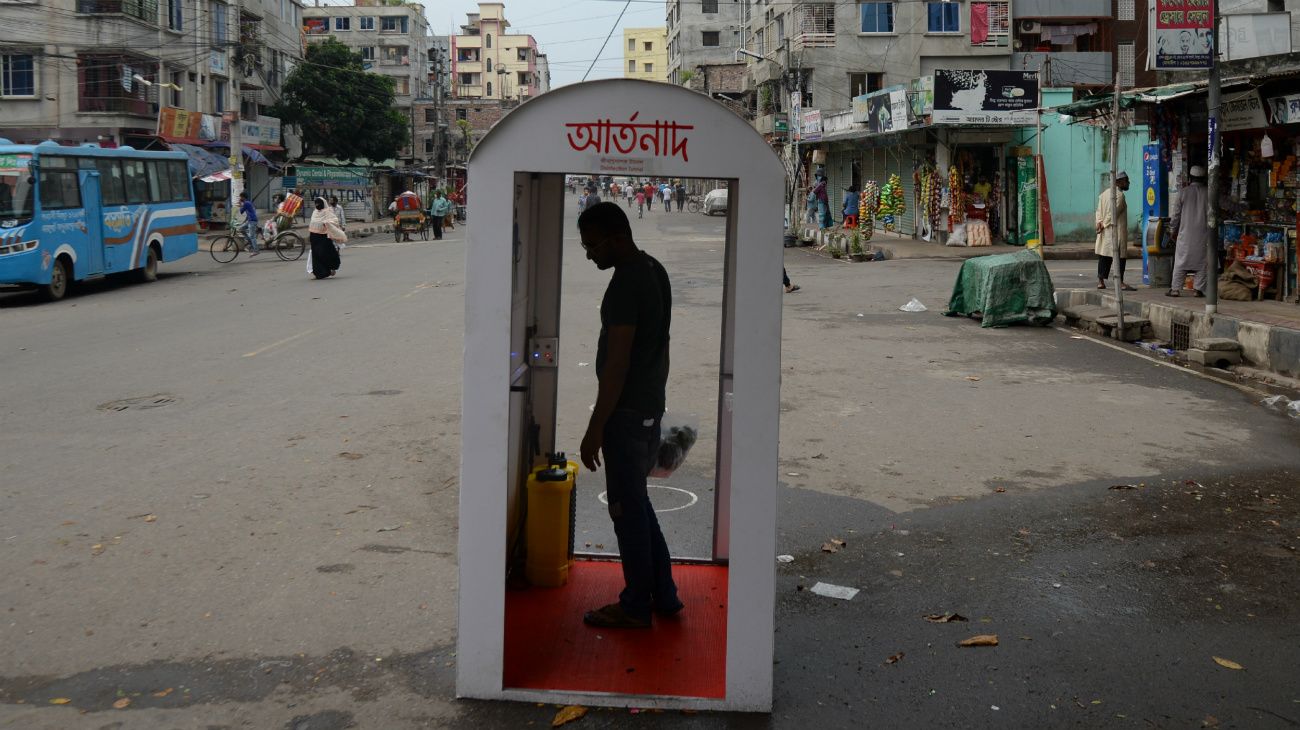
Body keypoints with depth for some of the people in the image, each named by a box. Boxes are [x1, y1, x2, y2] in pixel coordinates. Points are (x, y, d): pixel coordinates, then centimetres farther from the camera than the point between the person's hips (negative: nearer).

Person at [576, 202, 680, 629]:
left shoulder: (625, 285, -21)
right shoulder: (654, 271, 9)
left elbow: (617, 365, -23)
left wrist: (595, 429, -19)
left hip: (627, 412, -10)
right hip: (651, 407, 10)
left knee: (627, 509, 1)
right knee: (637, 504, 19)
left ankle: (636, 608, 12)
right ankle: (663, 595, 26)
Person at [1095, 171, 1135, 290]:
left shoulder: (1104, 193, 15)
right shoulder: (1119, 195, -13)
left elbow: (1099, 211, 9)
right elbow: (1113, 213, -16)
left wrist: (1099, 223, -2)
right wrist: (1104, 225, -9)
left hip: (1105, 231, 8)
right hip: (1117, 230, -8)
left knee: (1104, 256, 10)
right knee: (1119, 256, -6)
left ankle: (1100, 281, 10)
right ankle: (1120, 282, -8)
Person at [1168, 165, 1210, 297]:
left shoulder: (1183, 192, -2)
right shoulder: (1208, 193, -1)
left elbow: (1176, 213, 2)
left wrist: (1174, 229, 14)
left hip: (1185, 232, 0)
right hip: (1203, 232, 1)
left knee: (1180, 261, 3)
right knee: (1201, 261, 5)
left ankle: (1175, 289, 2)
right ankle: (1198, 289, 2)